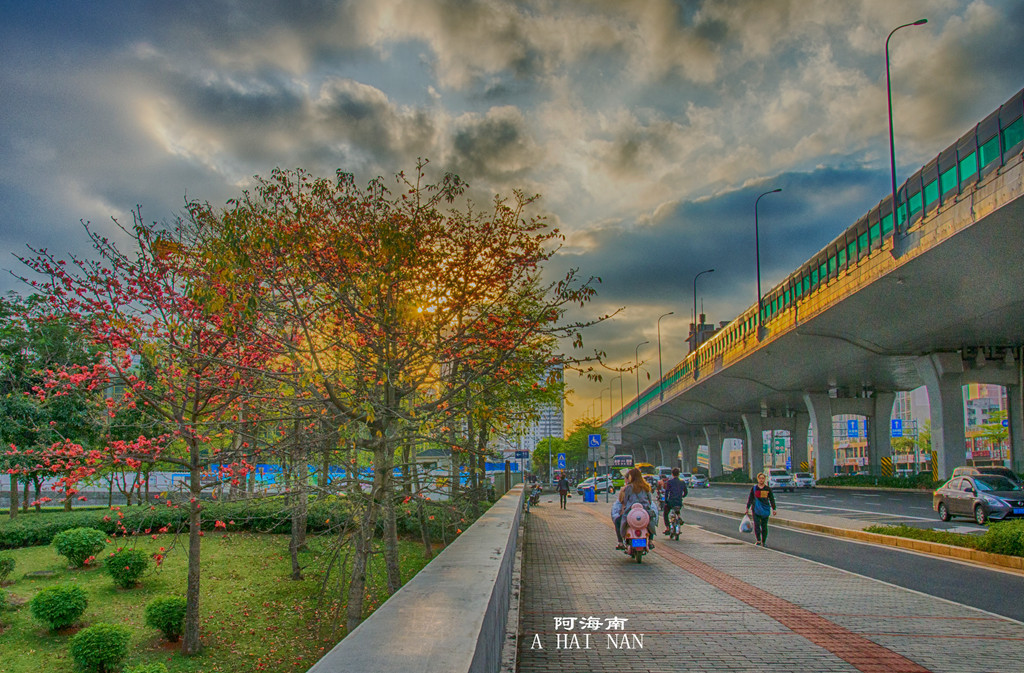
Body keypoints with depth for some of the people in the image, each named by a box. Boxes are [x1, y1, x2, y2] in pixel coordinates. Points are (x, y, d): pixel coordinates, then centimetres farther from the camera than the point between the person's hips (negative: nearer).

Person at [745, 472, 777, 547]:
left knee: (764, 526, 4)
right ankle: (758, 541, -4)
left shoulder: (768, 489, 6)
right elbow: (750, 498, 10)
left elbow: (772, 499, 10)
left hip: (765, 509, 1)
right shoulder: (754, 488, 5)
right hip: (756, 509, -1)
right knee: (756, 525, -10)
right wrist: (747, 508, 10)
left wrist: (773, 509, 6)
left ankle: (764, 542, 14)